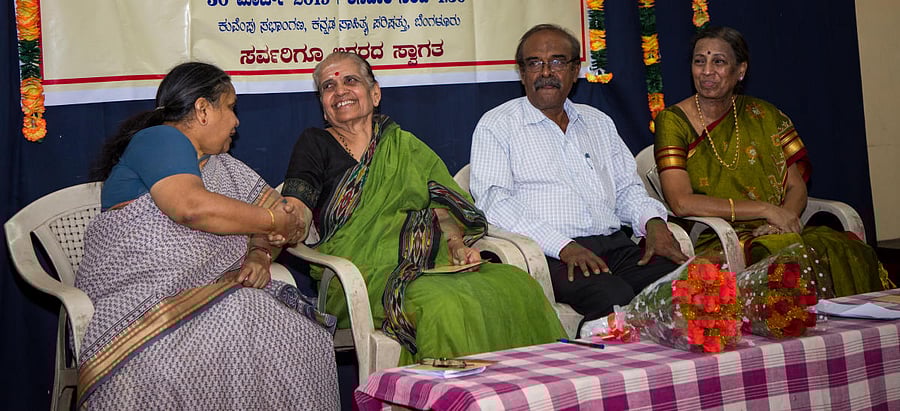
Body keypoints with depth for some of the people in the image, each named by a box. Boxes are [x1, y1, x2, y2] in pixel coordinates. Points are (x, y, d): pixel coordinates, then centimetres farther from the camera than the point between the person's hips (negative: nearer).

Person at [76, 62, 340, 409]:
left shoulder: (223, 167, 24)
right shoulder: (161, 140, -2)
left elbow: (292, 215, 22)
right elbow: (191, 206, -22)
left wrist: (261, 256, 0)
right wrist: (272, 221, -11)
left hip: (211, 293, 7)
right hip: (140, 295, -7)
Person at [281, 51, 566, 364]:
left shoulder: (404, 145, 23)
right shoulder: (315, 145, 13)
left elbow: (442, 208, 15)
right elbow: (295, 213, -2)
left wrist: (457, 245, -6)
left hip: (433, 264, 4)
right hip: (368, 273, -4)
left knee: (518, 285, -24)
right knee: (445, 305, -35)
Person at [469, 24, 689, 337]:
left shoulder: (598, 122, 26)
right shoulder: (496, 126, 7)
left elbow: (627, 188, 27)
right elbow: (494, 202, -6)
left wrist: (653, 222, 2)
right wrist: (563, 246, -18)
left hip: (616, 246, 6)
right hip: (550, 254, -5)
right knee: (613, 296, -35)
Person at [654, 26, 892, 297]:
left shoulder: (764, 116, 13)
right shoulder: (673, 121, 1)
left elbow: (797, 187, 10)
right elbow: (681, 203, -11)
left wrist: (784, 218, -14)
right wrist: (765, 209, -13)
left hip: (776, 234, 4)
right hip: (713, 244, -4)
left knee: (848, 252, -25)